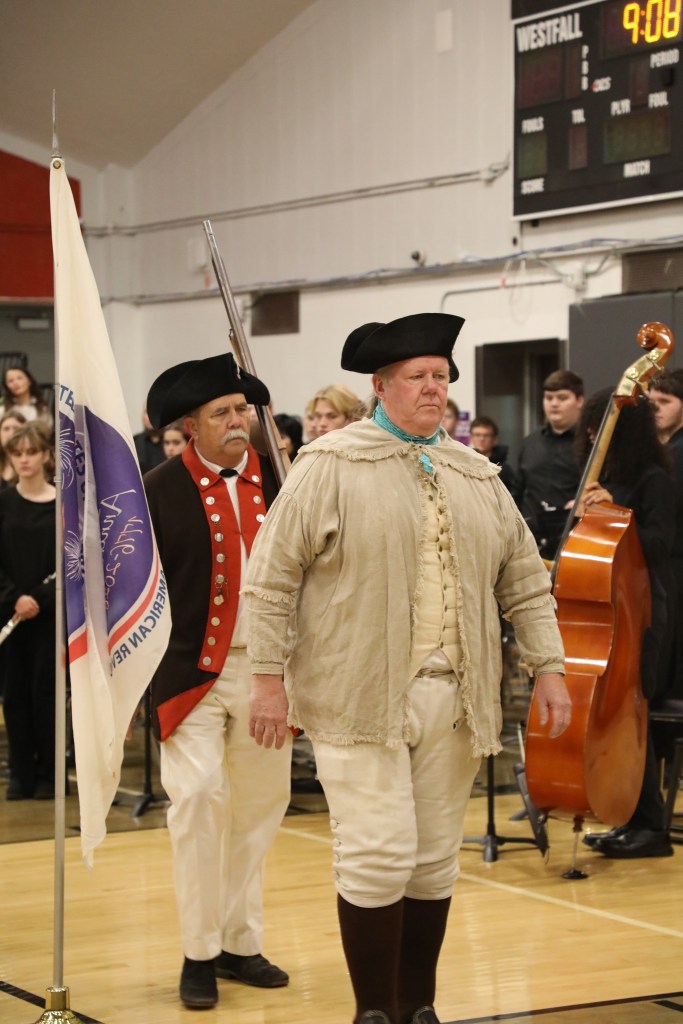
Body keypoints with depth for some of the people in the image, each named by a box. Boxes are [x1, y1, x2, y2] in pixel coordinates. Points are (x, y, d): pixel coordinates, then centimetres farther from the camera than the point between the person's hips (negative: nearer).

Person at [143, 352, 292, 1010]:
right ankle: (199, 953, 2)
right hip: (193, 669, -4)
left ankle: (239, 943, 22)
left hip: (267, 668, 4)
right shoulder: (159, 492, -4)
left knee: (260, 803, 9)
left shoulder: (281, 479, 5)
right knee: (199, 795, -10)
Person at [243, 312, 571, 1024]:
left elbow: (525, 582, 16)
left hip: (454, 699, 5)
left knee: (435, 859, 9)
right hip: (361, 699, -5)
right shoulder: (330, 466, -3)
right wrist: (269, 676, -8)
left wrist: (548, 667, 9)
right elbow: (272, 577, -4)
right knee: (378, 856, -8)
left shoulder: (477, 478, 13)